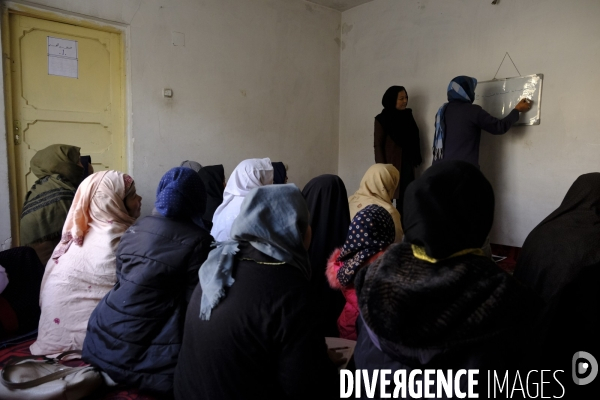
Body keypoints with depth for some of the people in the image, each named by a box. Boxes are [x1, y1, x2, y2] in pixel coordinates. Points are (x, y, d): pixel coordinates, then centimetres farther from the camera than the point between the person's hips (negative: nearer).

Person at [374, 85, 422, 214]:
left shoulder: (408, 115, 11)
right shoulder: (382, 119, -4)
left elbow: (414, 139, 14)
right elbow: (378, 145, -8)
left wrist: (415, 159, 6)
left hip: (407, 165, 5)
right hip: (391, 165, -5)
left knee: (405, 198, 5)